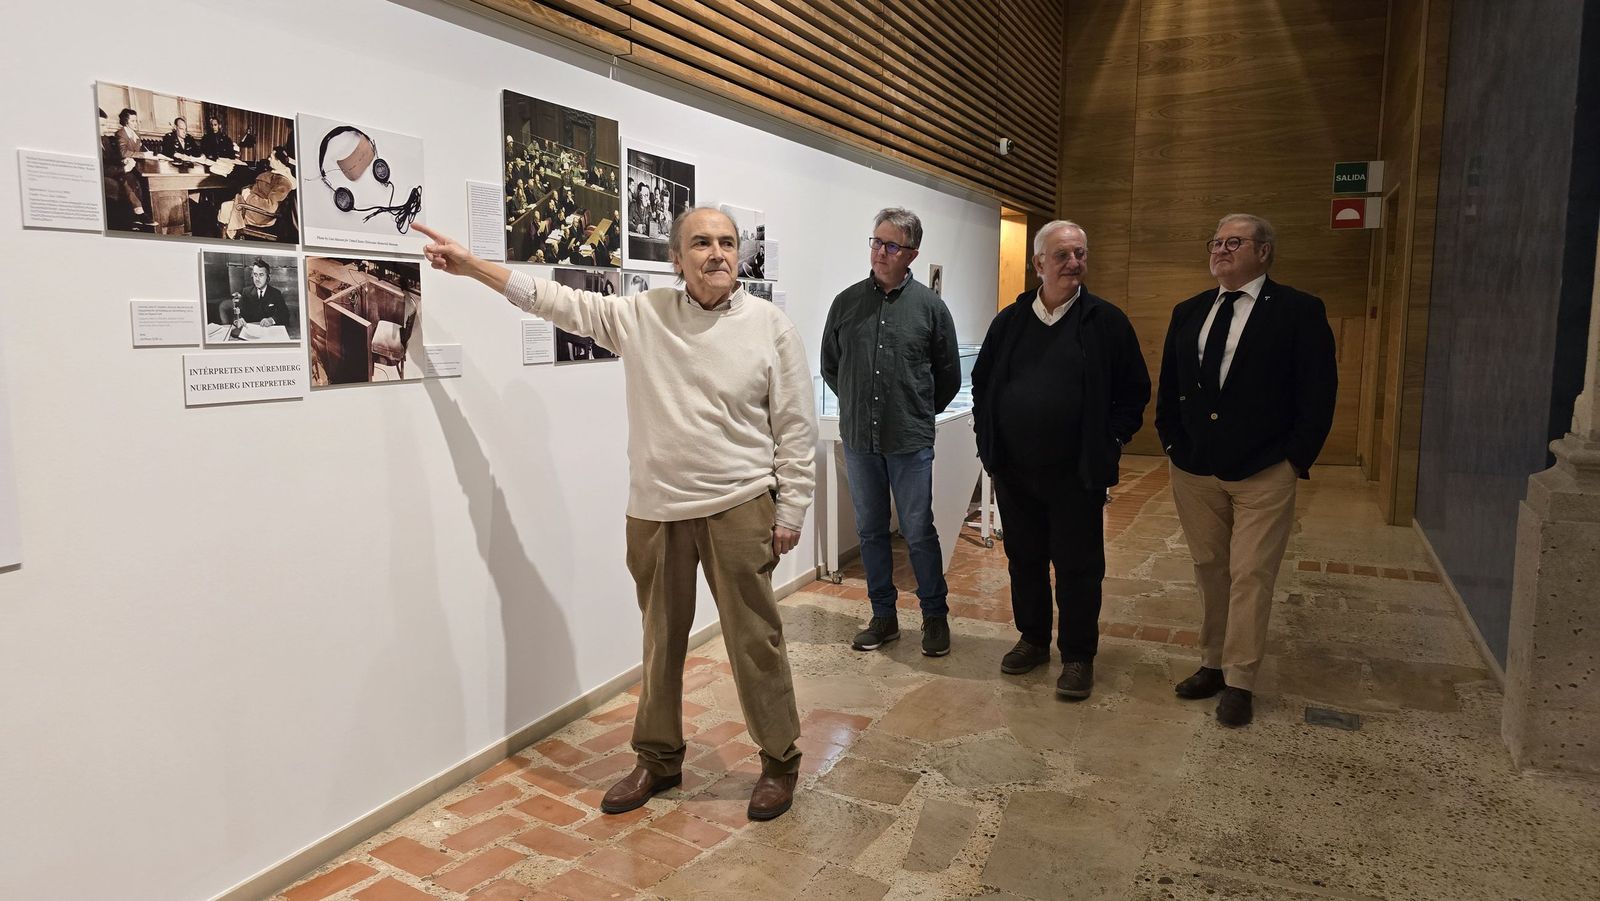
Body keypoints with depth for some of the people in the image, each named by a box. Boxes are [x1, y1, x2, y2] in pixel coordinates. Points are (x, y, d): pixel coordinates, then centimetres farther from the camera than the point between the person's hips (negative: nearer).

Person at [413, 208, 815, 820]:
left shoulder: (771, 327, -4)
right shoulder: (642, 316, 3)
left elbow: (795, 430, -3)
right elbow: (557, 301, 6)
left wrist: (790, 512, -4)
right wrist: (468, 264, 4)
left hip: (737, 507, -3)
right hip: (656, 509, 3)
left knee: (755, 639, 4)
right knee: (661, 639, 16)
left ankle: (779, 761, 24)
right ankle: (658, 758, 35)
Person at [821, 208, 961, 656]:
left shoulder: (930, 307, -3)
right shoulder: (847, 302, 3)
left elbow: (948, 376, 7)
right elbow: (830, 366, 15)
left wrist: (918, 413, 10)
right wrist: (860, 406, 13)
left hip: (910, 442, -3)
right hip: (858, 440, 3)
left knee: (919, 533, 3)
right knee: (870, 531, 12)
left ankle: (935, 617, 20)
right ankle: (883, 616, 26)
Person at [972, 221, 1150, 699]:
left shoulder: (1106, 321, -2)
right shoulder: (1009, 321, 6)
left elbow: (1135, 391, 2)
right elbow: (982, 382, 15)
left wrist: (1111, 442, -5)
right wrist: (990, 439, 8)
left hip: (1077, 474, -3)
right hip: (1013, 471, 3)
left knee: (1078, 566, 5)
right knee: (1023, 559, 14)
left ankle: (1078, 656, 20)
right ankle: (1033, 640, 32)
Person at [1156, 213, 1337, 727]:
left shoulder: (1299, 312, -4)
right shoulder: (1188, 313, 9)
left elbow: (1318, 394, -6)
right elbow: (1168, 387, 14)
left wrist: (1296, 459, -9)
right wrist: (1173, 444, 6)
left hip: (1264, 474, -4)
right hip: (1194, 471, 5)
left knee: (1250, 575, -1)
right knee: (1209, 571, 13)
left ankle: (1239, 683, 10)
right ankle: (1212, 664, 25)